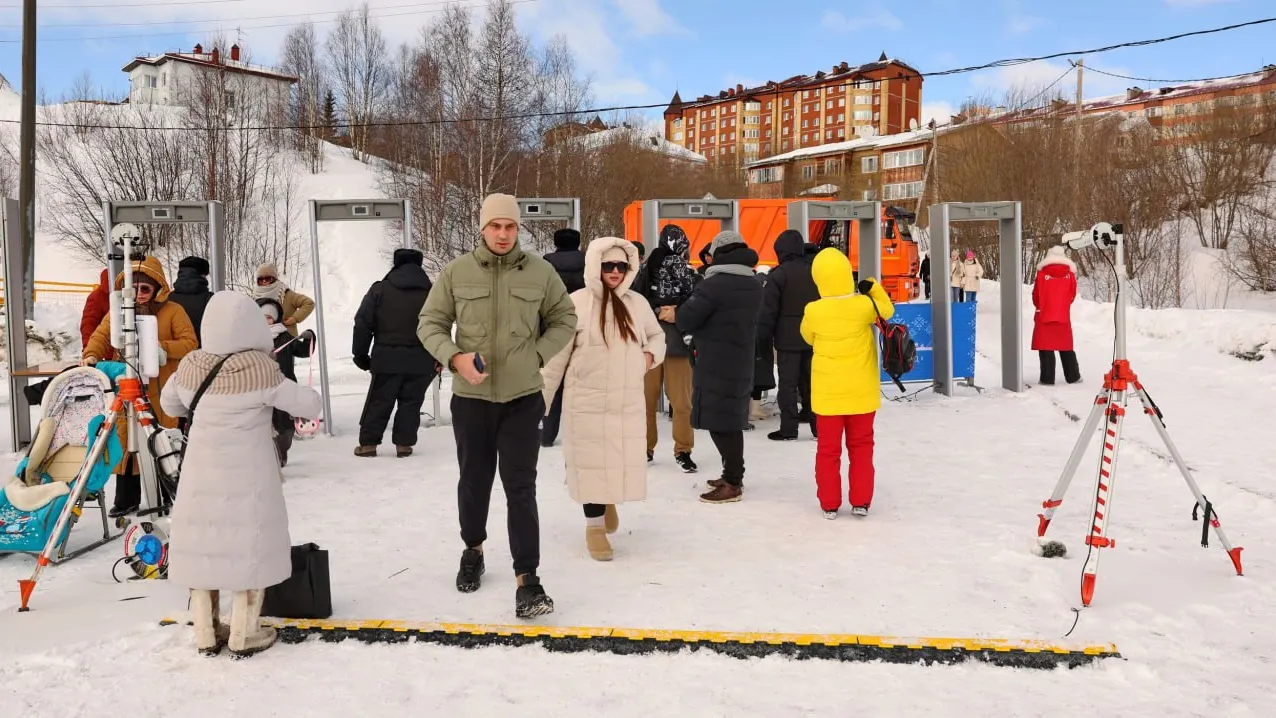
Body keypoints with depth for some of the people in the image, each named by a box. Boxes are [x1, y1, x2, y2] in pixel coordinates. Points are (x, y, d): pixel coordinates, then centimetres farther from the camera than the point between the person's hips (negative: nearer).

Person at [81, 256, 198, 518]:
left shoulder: (173, 310, -3)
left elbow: (190, 344, -8)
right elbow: (101, 336, 3)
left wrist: (163, 348, -22)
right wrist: (91, 355, -17)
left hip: (162, 391, -4)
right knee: (126, 441, 8)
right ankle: (127, 498, 18)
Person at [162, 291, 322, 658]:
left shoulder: (189, 366, -3)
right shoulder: (260, 367, -18)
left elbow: (168, 403, 16)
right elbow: (309, 406, -12)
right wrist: (308, 396, 9)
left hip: (200, 475, 5)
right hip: (247, 478, -4)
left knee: (203, 546, 14)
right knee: (249, 548, 7)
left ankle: (207, 634, 25)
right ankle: (244, 636, 13)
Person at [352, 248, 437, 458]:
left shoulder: (379, 290, 1)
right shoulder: (431, 292, 3)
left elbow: (363, 323, -1)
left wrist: (360, 354, 8)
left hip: (387, 359, 0)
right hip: (420, 361, 1)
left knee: (378, 402, 11)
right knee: (411, 402, 10)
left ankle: (368, 443, 15)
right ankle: (404, 444, 10)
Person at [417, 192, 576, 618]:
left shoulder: (540, 272, -2)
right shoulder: (456, 272, -3)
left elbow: (564, 319, 9)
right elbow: (430, 323, 2)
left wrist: (538, 355, -3)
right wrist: (455, 357, -15)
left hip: (523, 397, -1)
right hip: (470, 397, 1)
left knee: (520, 488, -3)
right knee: (474, 481, 17)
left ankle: (527, 579, 0)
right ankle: (473, 549, 42)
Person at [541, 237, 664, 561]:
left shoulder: (637, 303, 4)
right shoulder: (576, 303, -8)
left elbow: (657, 335, 21)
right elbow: (556, 353, -4)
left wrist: (650, 354, -1)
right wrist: (540, 395, -4)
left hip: (629, 400, 4)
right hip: (587, 400, -3)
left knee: (624, 461, 9)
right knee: (592, 462, 4)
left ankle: (609, 502, 40)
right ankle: (595, 525, 20)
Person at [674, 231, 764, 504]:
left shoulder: (714, 284, -17)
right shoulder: (754, 287, 10)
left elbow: (686, 319, -17)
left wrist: (676, 314, 5)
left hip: (716, 365, -8)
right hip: (741, 362, 8)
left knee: (719, 422, -3)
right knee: (731, 420, 16)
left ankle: (732, 484, -1)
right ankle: (732, 475, 25)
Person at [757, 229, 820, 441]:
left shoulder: (778, 274, -11)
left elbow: (768, 310, -13)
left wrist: (763, 336, -6)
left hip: (788, 338, -5)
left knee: (788, 383, 1)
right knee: (811, 381, 13)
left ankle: (788, 428, 1)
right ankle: (818, 424, 15)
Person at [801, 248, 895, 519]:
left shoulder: (813, 312, -13)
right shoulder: (864, 305, -12)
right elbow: (887, 310, 9)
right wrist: (873, 288, 9)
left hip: (828, 392, -1)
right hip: (861, 391, 1)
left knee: (828, 447, 11)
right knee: (861, 445, 15)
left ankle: (829, 504, 14)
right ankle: (860, 501, 17)